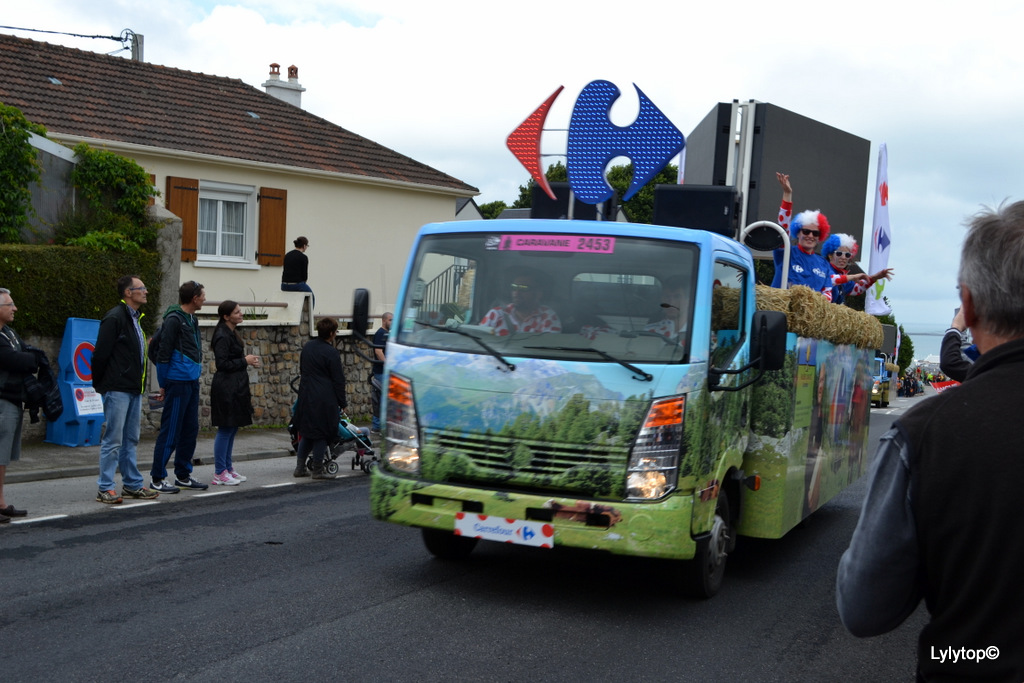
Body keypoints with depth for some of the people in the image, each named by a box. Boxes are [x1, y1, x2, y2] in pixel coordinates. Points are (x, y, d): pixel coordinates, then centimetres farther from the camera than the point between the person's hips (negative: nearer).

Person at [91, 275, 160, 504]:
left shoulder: (136, 318, 16)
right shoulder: (114, 318, -13)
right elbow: (100, 354, -15)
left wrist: (140, 384, 15)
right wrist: (100, 384, -9)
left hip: (134, 390, 9)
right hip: (117, 389, -9)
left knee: (131, 440, 14)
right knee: (113, 440, -5)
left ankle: (133, 484, 21)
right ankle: (105, 489, 1)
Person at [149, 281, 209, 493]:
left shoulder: (192, 319, 15)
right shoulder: (174, 319, -13)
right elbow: (163, 353, -13)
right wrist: (163, 384, -9)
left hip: (192, 382, 9)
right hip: (178, 382, -9)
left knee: (190, 430, 13)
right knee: (170, 432, -5)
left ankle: (183, 475, 22)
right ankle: (157, 479, 2)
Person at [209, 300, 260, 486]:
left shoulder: (231, 333, 15)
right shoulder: (222, 336, -15)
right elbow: (222, 364, -21)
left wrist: (248, 361, 8)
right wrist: (245, 361, -14)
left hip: (235, 387, 10)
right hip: (226, 388, -10)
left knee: (232, 428, 13)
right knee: (226, 429, -6)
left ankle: (227, 468, 21)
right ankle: (219, 473, 0)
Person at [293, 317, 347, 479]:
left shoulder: (307, 347, 9)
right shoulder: (331, 353, -14)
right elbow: (338, 380, -10)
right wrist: (342, 403, -3)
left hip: (306, 397, 7)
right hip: (324, 399, -7)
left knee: (306, 432, 16)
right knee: (322, 434, 2)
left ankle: (300, 467, 17)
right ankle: (318, 470, 7)